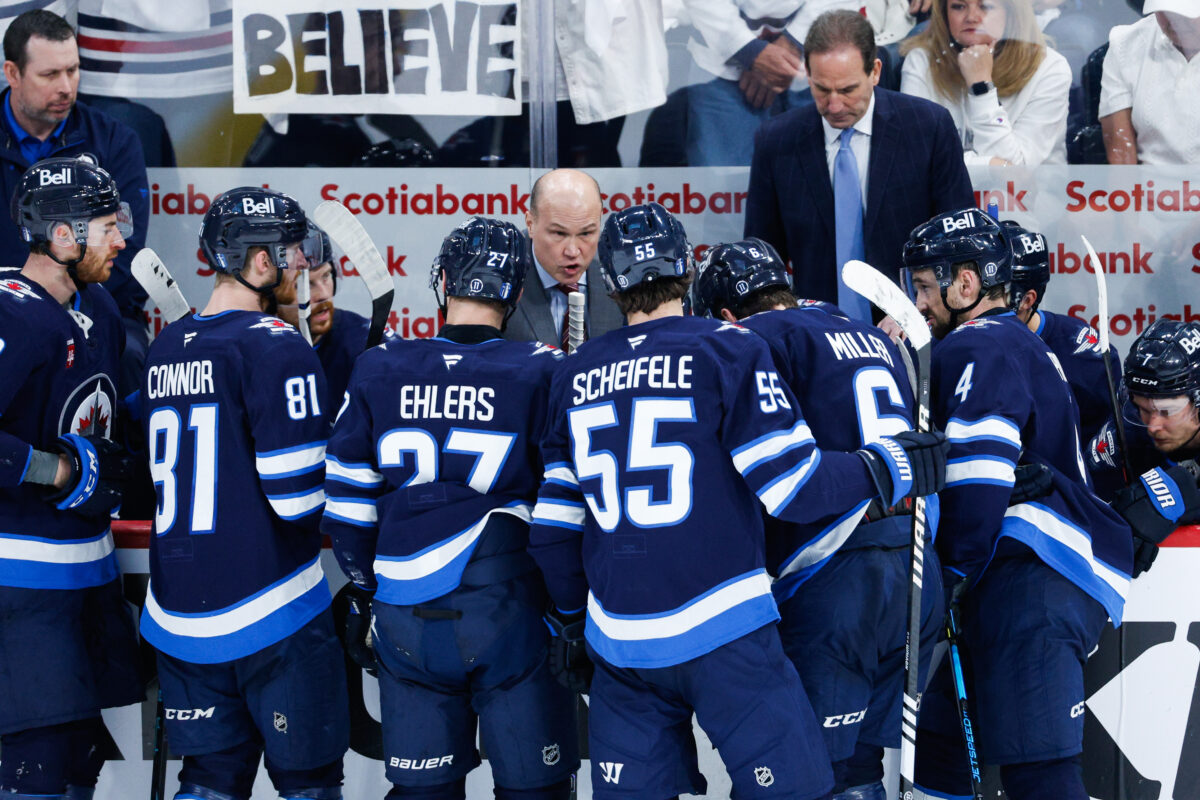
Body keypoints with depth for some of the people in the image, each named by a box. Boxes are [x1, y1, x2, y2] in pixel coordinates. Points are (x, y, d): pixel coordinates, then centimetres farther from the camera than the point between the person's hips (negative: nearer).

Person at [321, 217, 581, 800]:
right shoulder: (541, 373, -4)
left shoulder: (379, 372, 4)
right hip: (510, 614, -3)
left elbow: (349, 505, 8)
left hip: (407, 618, 3)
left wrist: (368, 588, 20)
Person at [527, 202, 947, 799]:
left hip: (620, 643, 5)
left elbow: (554, 522, 13)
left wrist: (571, 617, 27)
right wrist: (890, 466, 3)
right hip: (722, 637, -5)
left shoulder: (575, 376, 9)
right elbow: (795, 487, -11)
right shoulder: (728, 352, -6)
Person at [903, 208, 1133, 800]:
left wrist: (956, 568, -10)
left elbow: (981, 469, -16)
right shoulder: (1028, 348, 28)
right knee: (943, 739, 15)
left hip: (1031, 586, -11)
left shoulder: (977, 349, -6)